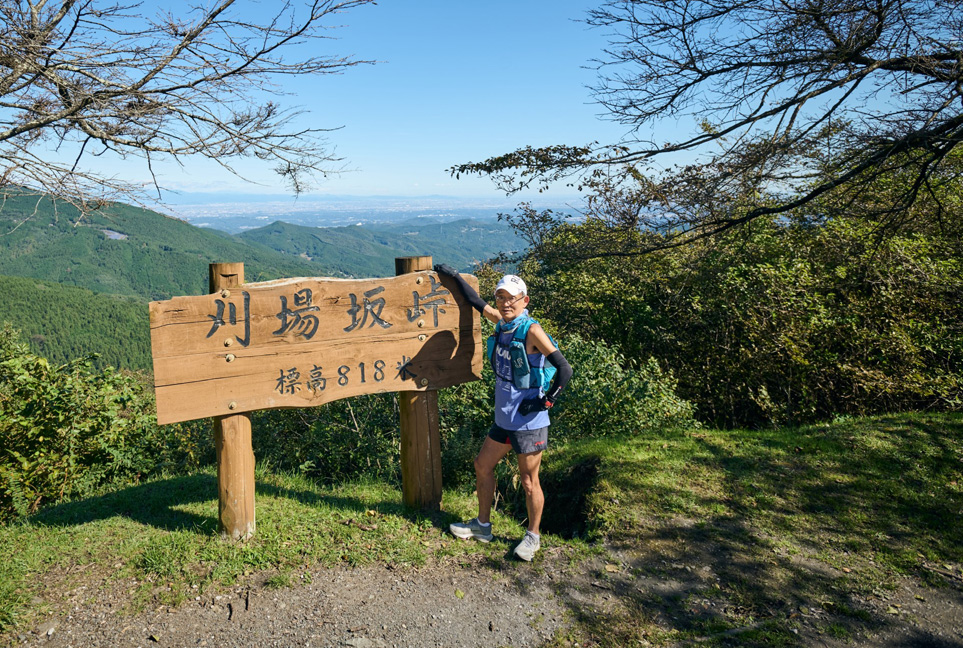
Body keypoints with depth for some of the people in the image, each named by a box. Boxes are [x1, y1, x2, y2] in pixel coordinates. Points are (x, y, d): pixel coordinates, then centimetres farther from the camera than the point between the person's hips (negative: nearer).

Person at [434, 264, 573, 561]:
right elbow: (477, 302, 21)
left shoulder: (531, 330, -17)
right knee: (482, 465, 17)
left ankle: (533, 537, 25)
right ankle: (482, 525, 34)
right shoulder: (502, 323, 4)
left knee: (529, 481, 5)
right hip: (504, 418, 8)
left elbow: (564, 369, -20)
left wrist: (546, 401, -16)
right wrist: (455, 276, 25)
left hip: (529, 422, -8)